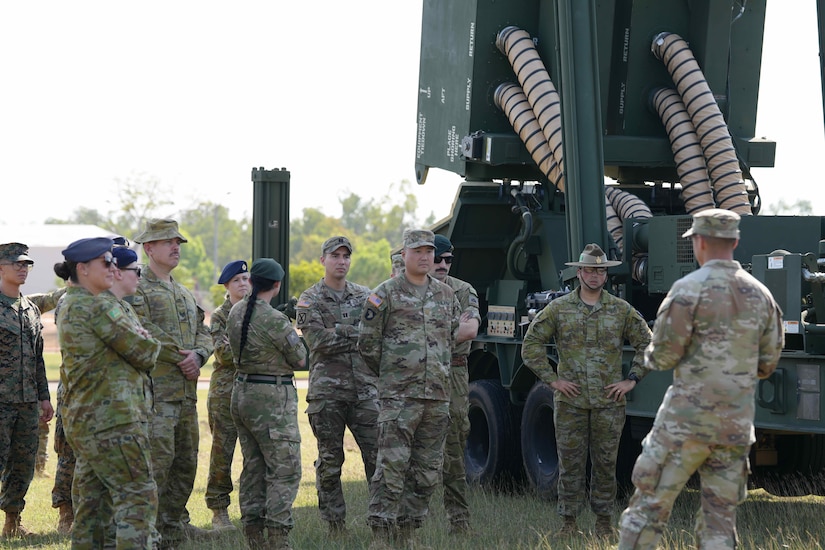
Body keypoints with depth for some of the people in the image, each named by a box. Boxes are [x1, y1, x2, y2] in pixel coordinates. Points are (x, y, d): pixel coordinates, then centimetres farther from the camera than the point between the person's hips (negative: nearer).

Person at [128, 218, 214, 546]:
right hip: (155, 391, -8)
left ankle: (174, 524, 22)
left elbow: (203, 333, 16)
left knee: (186, 461, 12)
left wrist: (198, 355, -7)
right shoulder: (137, 289, -6)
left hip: (187, 392, 9)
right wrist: (181, 358, -13)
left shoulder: (184, 294, 21)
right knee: (157, 459, -13)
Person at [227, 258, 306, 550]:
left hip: (242, 392, 8)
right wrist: (294, 339, 13)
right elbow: (300, 360, -7)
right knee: (285, 470, -5)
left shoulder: (236, 312, 4)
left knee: (253, 467, 14)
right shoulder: (276, 321, -19)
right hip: (271, 398, -8)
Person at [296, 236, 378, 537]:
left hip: (365, 389, 2)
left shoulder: (365, 296, 13)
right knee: (330, 461, 3)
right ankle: (335, 524, 9)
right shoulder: (310, 300, 2)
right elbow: (318, 341, -12)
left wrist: (338, 332, -10)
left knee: (378, 454, -3)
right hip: (327, 390, -2)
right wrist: (357, 334, -7)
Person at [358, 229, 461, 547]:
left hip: (438, 397, 5)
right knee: (392, 466, -11)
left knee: (427, 472, 7)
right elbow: (367, 343, 2)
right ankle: (381, 535, -9)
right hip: (399, 397, -5)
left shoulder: (446, 295, 14)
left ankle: (406, 532, 17)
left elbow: (458, 337, 25)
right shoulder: (386, 293, -1)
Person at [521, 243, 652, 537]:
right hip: (570, 400, -1)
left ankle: (604, 520, 14)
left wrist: (632, 379, 3)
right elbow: (531, 344, 5)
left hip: (609, 401, 1)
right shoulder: (558, 309, 3)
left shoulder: (622, 310, 6)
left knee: (605, 463, 4)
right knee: (570, 462, 1)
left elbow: (647, 344, 12)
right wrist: (552, 379, -2)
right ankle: (568, 521, 9)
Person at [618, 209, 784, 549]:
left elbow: (662, 357, -11)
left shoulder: (690, 289, -11)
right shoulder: (760, 295, 7)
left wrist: (652, 357, 12)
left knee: (650, 505, 2)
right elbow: (767, 363, 13)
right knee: (720, 516, 10)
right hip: (736, 423, 5)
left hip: (687, 418, -5)